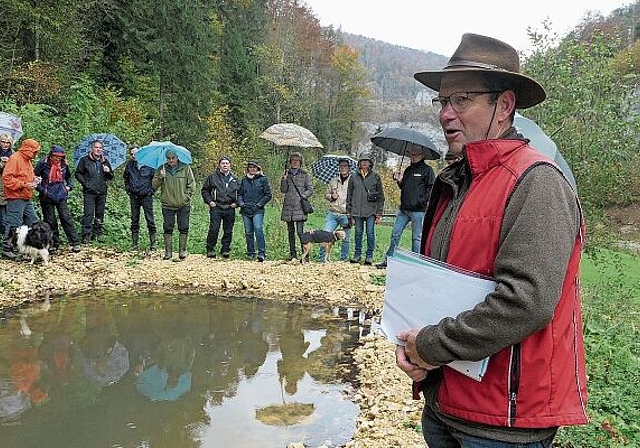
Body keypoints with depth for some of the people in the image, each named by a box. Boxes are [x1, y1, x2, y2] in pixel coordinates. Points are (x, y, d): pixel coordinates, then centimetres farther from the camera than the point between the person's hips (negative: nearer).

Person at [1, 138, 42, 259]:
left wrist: (33, 179, 9)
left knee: (34, 222, 11)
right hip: (16, 198, -10)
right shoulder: (14, 159, -12)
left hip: (27, 198, 10)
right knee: (14, 225, -6)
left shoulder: (27, 160, 18)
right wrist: (24, 185, -22)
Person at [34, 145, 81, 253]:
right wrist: (41, 189, -11)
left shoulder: (64, 164, 2)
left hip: (61, 196, 1)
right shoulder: (43, 163, -7)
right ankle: (54, 244, 16)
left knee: (66, 218, -3)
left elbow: (69, 177, 21)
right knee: (50, 221, 5)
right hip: (47, 197, -1)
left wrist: (69, 186, 6)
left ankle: (75, 243, -1)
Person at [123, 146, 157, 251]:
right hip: (134, 196, 3)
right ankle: (134, 244, 16)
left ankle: (152, 244, 4)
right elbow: (126, 178, 21)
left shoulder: (149, 164, -5)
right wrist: (128, 189, 12)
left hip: (146, 196, -3)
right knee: (134, 220, 8)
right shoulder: (129, 165, 4)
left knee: (150, 220, -4)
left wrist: (151, 190, -3)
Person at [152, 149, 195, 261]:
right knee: (168, 228, 3)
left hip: (183, 205, -1)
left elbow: (192, 184, 6)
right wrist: (160, 177, -17)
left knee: (184, 228, 3)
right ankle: (168, 252, 11)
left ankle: (182, 250, 13)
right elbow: (154, 185, 1)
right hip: (167, 205, 1)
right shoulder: (162, 169, 3)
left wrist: (187, 195, -1)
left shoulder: (185, 168, 0)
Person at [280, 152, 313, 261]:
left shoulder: (304, 174, 5)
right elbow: (283, 190, 4)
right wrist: (284, 178, -9)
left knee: (300, 232, -12)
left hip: (300, 207, -4)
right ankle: (292, 253, 18)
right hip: (288, 206, 4)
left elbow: (310, 189, 5)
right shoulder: (287, 173, 11)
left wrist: (302, 196, -11)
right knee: (290, 232, 10)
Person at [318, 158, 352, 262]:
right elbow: (326, 194, 24)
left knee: (345, 238, 4)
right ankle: (321, 258, 5)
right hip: (332, 213, 3)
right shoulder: (333, 181, 14)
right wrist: (331, 196, 0)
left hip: (346, 215, -3)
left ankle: (343, 259, 16)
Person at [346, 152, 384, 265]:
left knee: (370, 232, -2)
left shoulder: (375, 177, 5)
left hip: (371, 210, -2)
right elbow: (349, 195, 14)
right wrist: (349, 212, 9)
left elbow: (381, 196, 5)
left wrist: (379, 213, 0)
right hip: (357, 211, 2)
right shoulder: (354, 177, 10)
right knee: (358, 232, 7)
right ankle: (357, 254, 18)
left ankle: (369, 255, 8)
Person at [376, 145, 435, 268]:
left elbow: (431, 188, -7)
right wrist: (399, 181, 5)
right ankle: (388, 260, 11)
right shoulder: (408, 170, 19)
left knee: (416, 238, 1)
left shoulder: (427, 170, -1)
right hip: (404, 209, 6)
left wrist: (421, 200, -16)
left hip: (418, 210, -6)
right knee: (395, 234, 5)